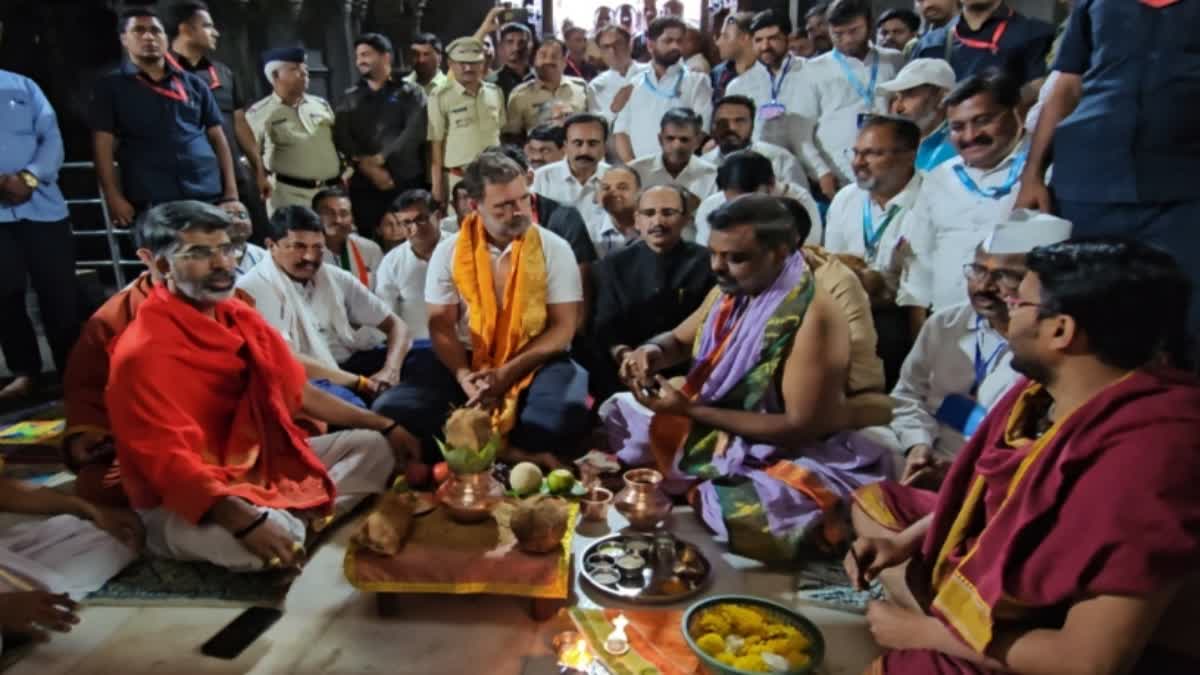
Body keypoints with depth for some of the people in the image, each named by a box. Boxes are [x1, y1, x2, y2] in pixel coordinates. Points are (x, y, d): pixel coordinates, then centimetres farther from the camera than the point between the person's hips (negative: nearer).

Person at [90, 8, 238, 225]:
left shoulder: (194, 84, 16)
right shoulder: (110, 87, 9)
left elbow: (217, 138, 13)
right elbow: (103, 146, 3)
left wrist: (231, 193, 4)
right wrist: (114, 198, -8)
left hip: (210, 195, 2)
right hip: (153, 202, -2)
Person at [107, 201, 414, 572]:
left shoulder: (242, 318, 3)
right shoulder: (142, 353, -21)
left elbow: (300, 391, 11)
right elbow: (169, 463, -27)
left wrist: (384, 426, 7)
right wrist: (247, 522, -41)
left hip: (263, 461, 8)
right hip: (185, 501, -8)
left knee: (374, 446, 4)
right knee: (280, 540, -38)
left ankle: (303, 519, -14)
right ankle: (301, 520, -4)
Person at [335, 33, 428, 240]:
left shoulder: (409, 93, 9)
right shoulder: (350, 99, 17)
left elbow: (415, 131, -6)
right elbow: (341, 137, 4)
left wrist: (381, 158, -14)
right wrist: (366, 166, -12)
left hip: (407, 182, -2)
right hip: (364, 184, 2)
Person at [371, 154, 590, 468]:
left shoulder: (554, 249, -4)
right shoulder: (449, 252, 1)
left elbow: (563, 328, -7)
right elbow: (441, 325, 1)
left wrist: (508, 372, -19)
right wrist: (464, 376, -19)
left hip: (536, 363, -2)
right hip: (469, 362, 2)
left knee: (567, 413, -35)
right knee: (392, 409, -20)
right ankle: (511, 452, -22)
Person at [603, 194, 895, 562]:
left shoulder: (814, 318, -26)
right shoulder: (731, 291, -3)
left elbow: (801, 427, -26)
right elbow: (679, 340, 12)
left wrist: (690, 410, -27)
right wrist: (650, 353, -15)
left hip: (790, 455, -7)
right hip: (716, 427, 7)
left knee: (746, 520, -38)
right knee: (617, 413, 8)